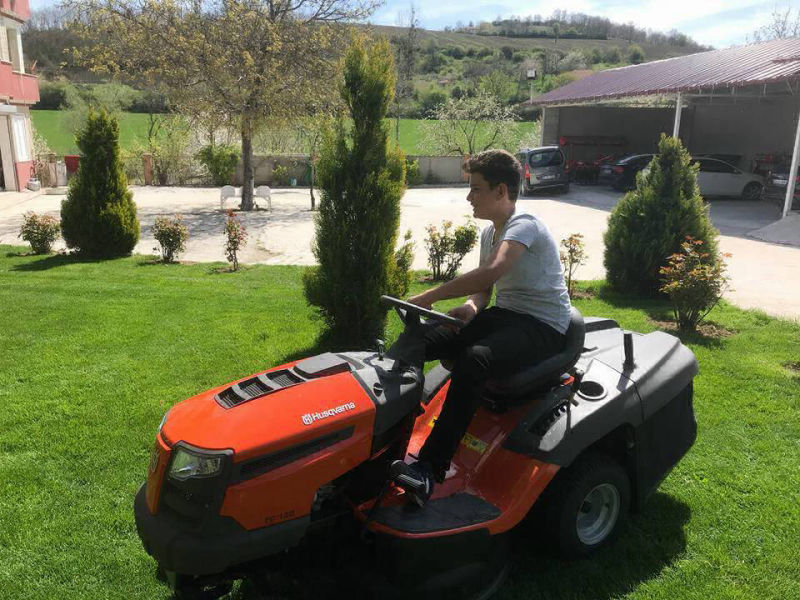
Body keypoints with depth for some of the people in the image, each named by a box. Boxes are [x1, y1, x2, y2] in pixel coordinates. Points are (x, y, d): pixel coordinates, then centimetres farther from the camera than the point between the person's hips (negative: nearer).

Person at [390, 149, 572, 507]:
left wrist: (429, 297, -32)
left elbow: (491, 272, -35)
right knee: (419, 339, -5)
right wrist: (472, 307, -8)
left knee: (474, 359, -38)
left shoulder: (524, 225, -16)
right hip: (504, 315, 9)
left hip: (543, 328, -9)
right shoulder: (489, 233, 13)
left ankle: (429, 470, -36)